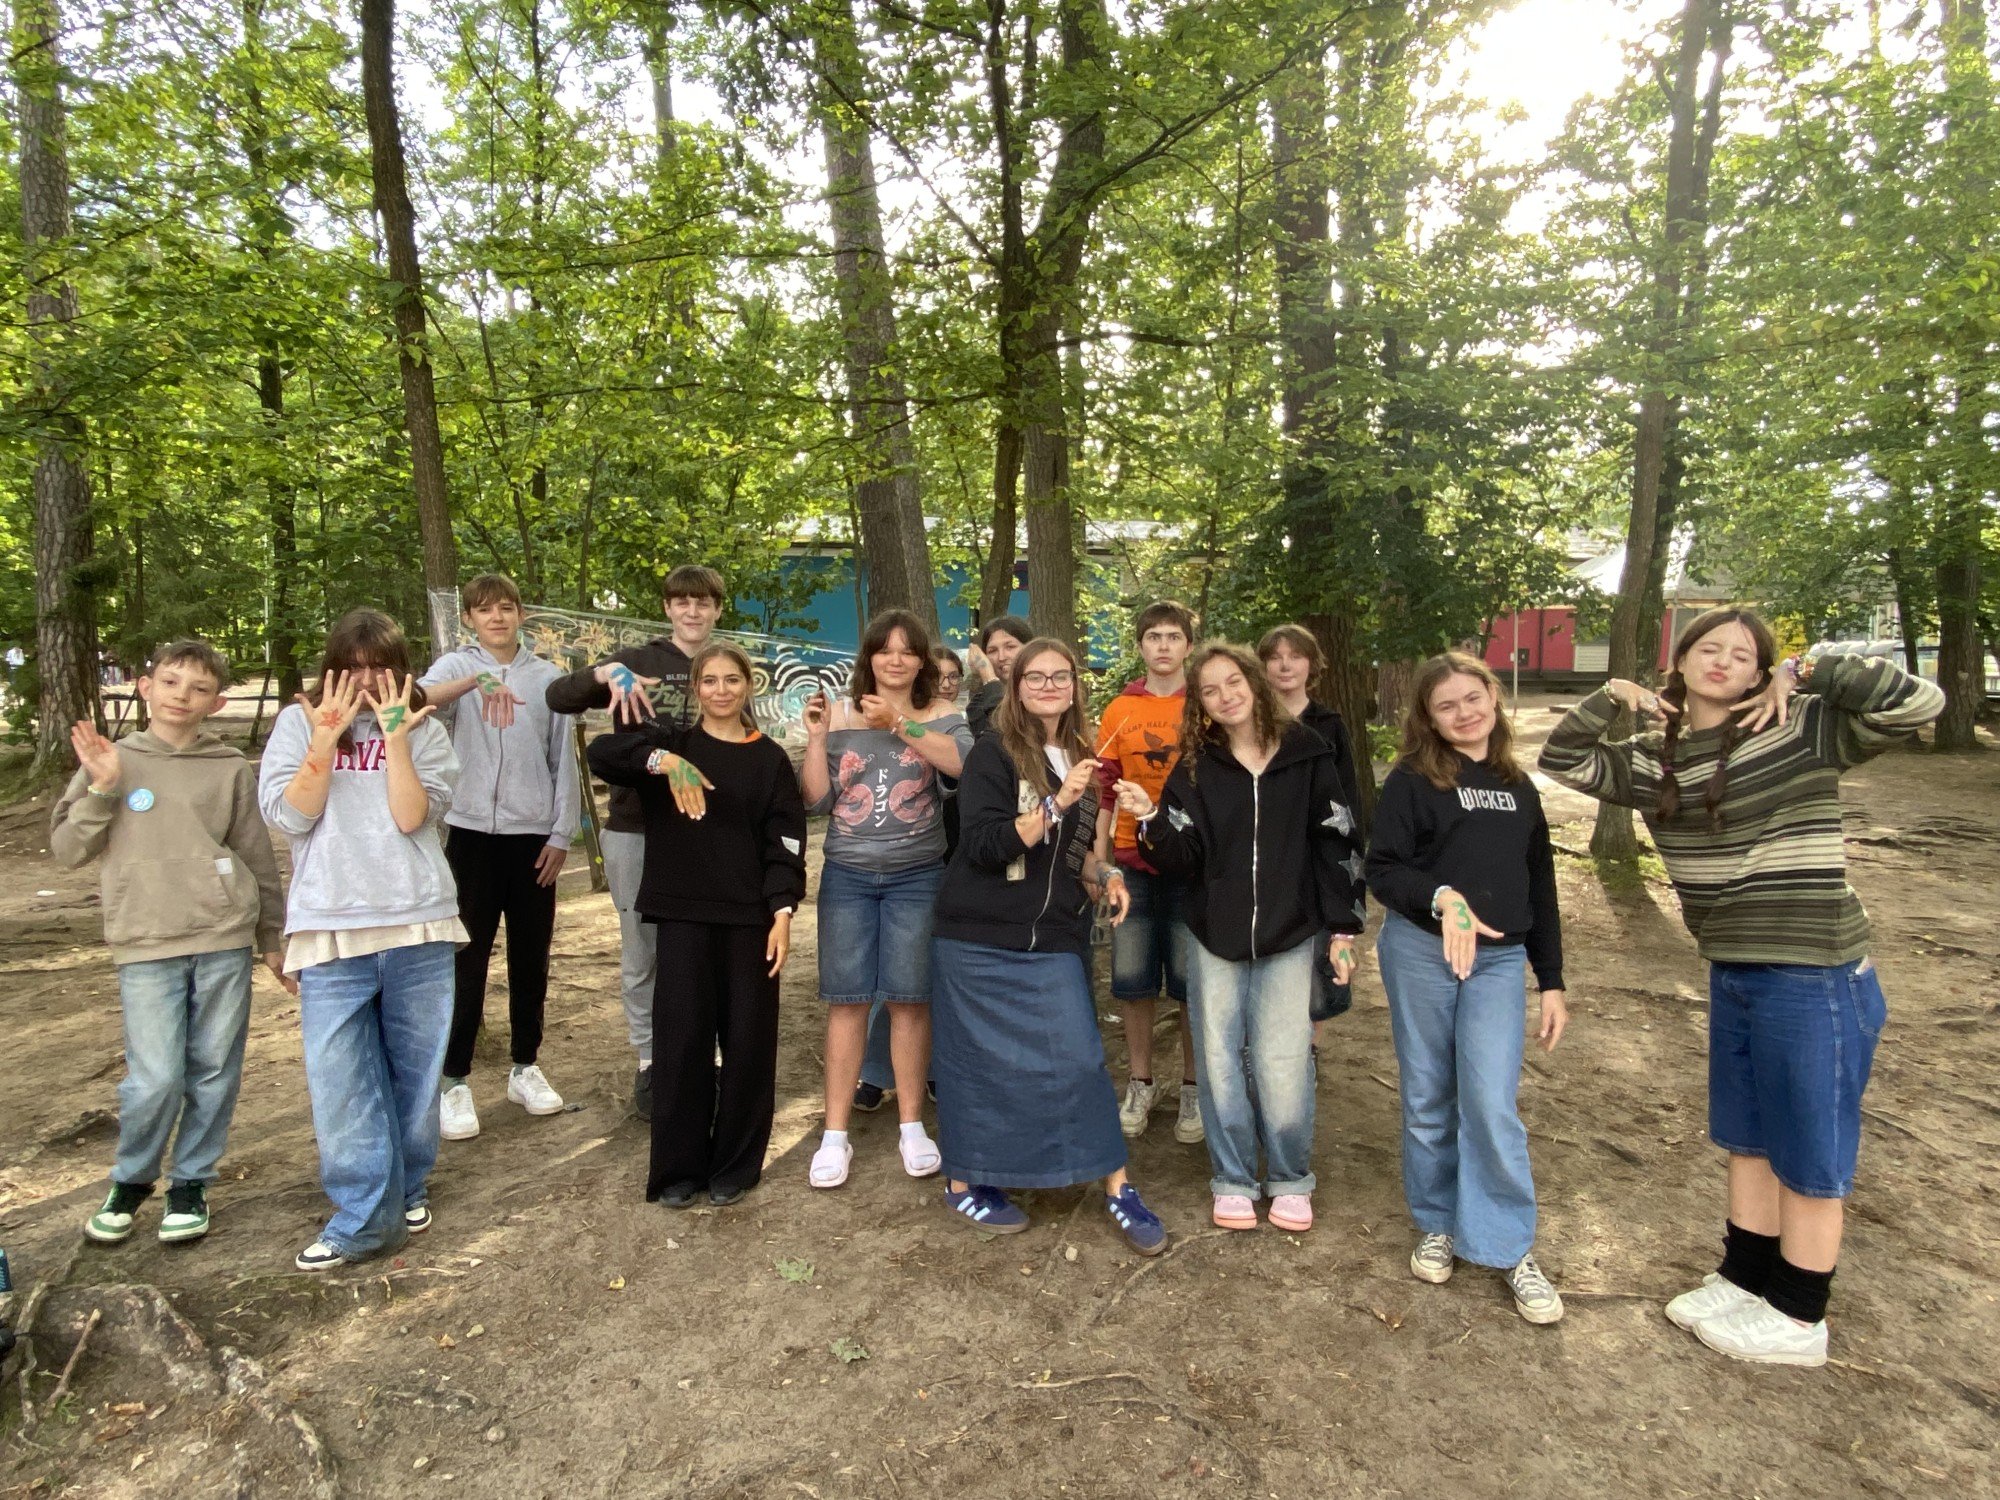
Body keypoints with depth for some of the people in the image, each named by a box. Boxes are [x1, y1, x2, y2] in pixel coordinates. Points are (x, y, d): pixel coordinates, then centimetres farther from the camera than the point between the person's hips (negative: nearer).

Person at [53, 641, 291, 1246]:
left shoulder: (231, 768, 6)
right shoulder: (112, 760, 7)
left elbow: (258, 858, 11)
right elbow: (67, 850, 5)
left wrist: (273, 939, 13)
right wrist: (102, 788, -9)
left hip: (225, 938, 1)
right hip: (146, 946, 0)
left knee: (214, 1073, 6)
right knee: (155, 1079, -3)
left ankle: (191, 1182, 23)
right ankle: (131, 1179, 22)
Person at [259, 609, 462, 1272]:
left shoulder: (424, 730, 5)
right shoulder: (299, 724, 6)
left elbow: (413, 817, -8)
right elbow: (288, 816, -5)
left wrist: (395, 737, -15)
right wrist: (328, 736, -12)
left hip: (419, 925, 1)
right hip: (331, 931, 0)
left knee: (415, 1072, 11)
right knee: (341, 1081, -1)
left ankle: (407, 1192, 30)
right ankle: (363, 1218, 11)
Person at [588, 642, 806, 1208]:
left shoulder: (770, 758, 6)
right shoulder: (670, 741, 6)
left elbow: (785, 842, 1)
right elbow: (600, 752, -12)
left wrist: (783, 912, -9)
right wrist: (665, 762, -27)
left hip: (750, 916, 0)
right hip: (682, 913, 0)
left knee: (747, 1038, 5)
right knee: (681, 1038, 3)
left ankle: (735, 1164, 21)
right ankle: (678, 1166, 18)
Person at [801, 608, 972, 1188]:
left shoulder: (941, 715, 1)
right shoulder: (839, 715, 4)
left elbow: (965, 762, -21)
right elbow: (817, 800, 1)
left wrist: (898, 722, -24)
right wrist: (815, 736, -10)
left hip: (916, 878, -1)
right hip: (846, 877, 1)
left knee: (910, 999, 5)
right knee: (846, 1000, 4)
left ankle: (911, 1125, 20)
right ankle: (835, 1134, 13)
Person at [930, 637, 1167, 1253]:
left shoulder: (1079, 758, 12)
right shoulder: (994, 753, -7)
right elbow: (985, 845, -17)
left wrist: (1104, 874, 4)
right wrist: (1058, 802, -24)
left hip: (1054, 941, 5)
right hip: (981, 940, -4)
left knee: (1079, 1056, 0)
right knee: (982, 1062, 5)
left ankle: (1117, 1190, 12)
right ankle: (964, 1184, 24)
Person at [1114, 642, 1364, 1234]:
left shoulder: (1305, 754, -2)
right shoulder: (1196, 767, 0)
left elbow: (1336, 843, 1)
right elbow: (1182, 859, -5)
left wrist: (1344, 927, 0)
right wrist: (1151, 819, -24)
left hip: (1289, 937, -1)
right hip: (1214, 936, 2)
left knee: (1283, 1063, 1)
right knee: (1220, 1059, 9)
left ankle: (1290, 1180, 24)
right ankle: (1233, 1180, 27)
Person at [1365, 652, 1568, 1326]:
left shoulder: (1518, 787, 10)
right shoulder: (1413, 779, -3)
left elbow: (1540, 888, 13)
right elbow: (1381, 869, -9)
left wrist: (1552, 982, 11)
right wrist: (1440, 897, -27)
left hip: (1500, 959, 2)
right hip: (1419, 953, -2)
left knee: (1491, 1104, -5)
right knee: (1428, 1099, 9)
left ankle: (1511, 1248, 12)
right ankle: (1437, 1224, 29)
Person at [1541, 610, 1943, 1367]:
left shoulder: (1802, 730, -12)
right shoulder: (1653, 758, 5)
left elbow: (1918, 703, -21)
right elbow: (1563, 760, 9)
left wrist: (1803, 672, -16)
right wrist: (1613, 697, -1)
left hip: (1814, 977, -6)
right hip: (1731, 975, 7)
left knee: (1807, 1155, 9)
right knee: (1746, 1141, 21)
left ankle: (1798, 1319, 27)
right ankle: (1743, 1281, 39)